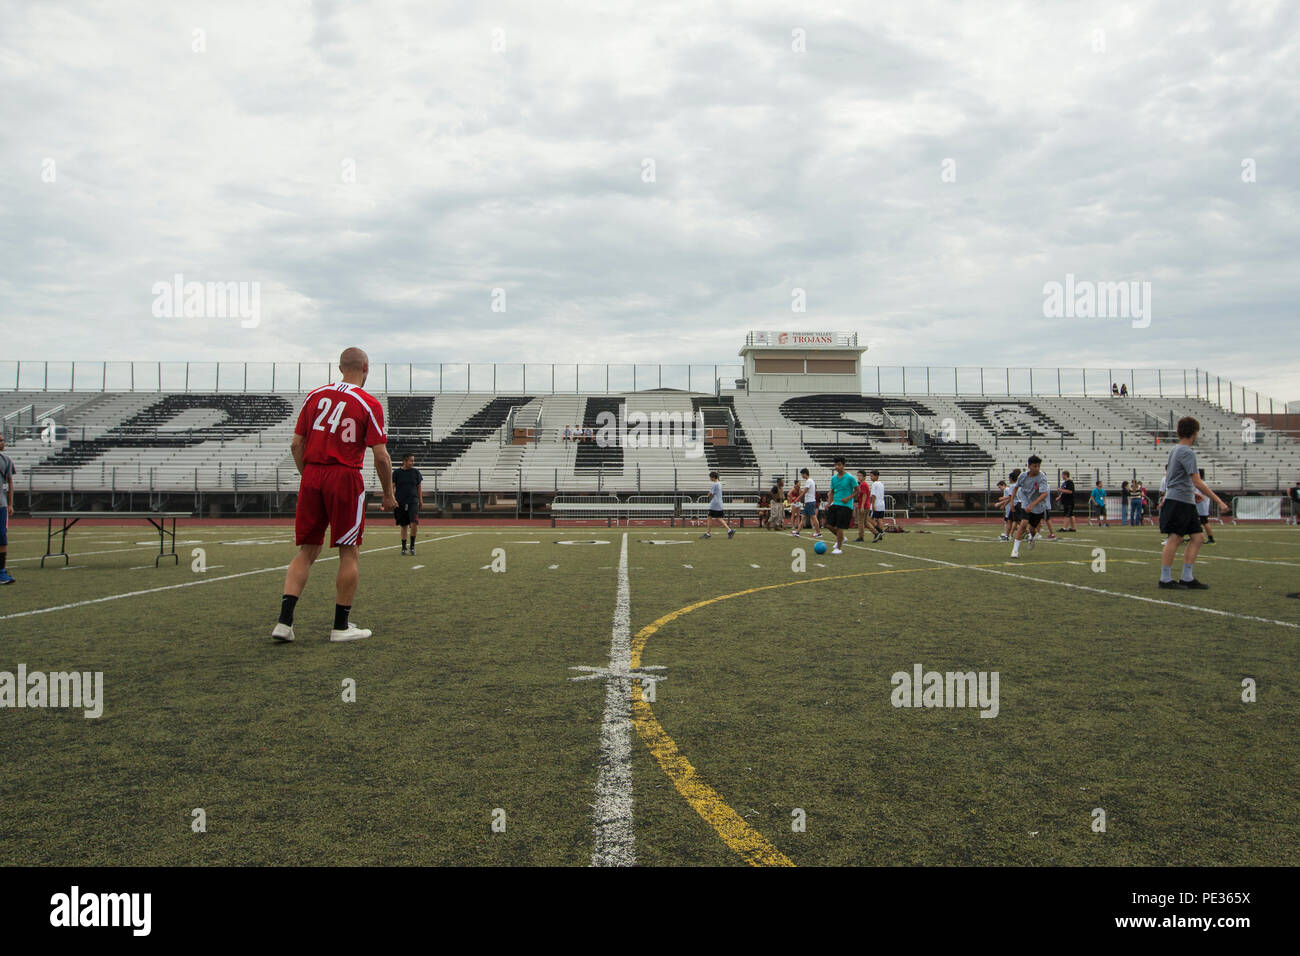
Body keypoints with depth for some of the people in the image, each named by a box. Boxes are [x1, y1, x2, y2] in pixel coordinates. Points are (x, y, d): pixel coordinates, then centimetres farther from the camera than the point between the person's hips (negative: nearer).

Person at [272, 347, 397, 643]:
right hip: (345, 477, -4)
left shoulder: (314, 395, 9)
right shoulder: (369, 404, -3)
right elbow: (381, 455, -7)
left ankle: (284, 620, 3)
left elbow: (296, 444, 9)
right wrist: (388, 494, 3)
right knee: (348, 552, 6)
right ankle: (341, 626, 11)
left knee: (307, 551, 11)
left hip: (311, 476, 4)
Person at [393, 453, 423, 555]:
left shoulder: (416, 472, 5)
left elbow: (419, 487, 12)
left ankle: (412, 546, -2)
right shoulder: (397, 472, 0)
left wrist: (421, 500, 11)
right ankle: (403, 547, 21)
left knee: (414, 523, -17)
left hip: (413, 501, 0)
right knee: (403, 526, 8)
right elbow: (392, 487, 2)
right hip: (400, 502, 0)